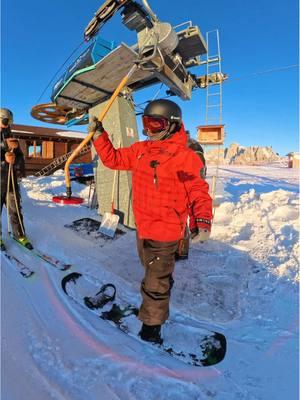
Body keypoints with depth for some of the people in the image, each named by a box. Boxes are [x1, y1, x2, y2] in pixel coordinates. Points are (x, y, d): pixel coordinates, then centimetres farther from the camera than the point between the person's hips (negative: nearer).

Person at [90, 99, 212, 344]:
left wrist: (203, 221, -26)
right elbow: (113, 159, 12)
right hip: (142, 228, 7)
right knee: (156, 274, 30)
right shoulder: (140, 150, 3)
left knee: (155, 283, 8)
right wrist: (98, 135, 2)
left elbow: (199, 192, -13)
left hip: (165, 233, -7)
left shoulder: (186, 157, -15)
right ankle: (157, 308, 58)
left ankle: (151, 325, 34)